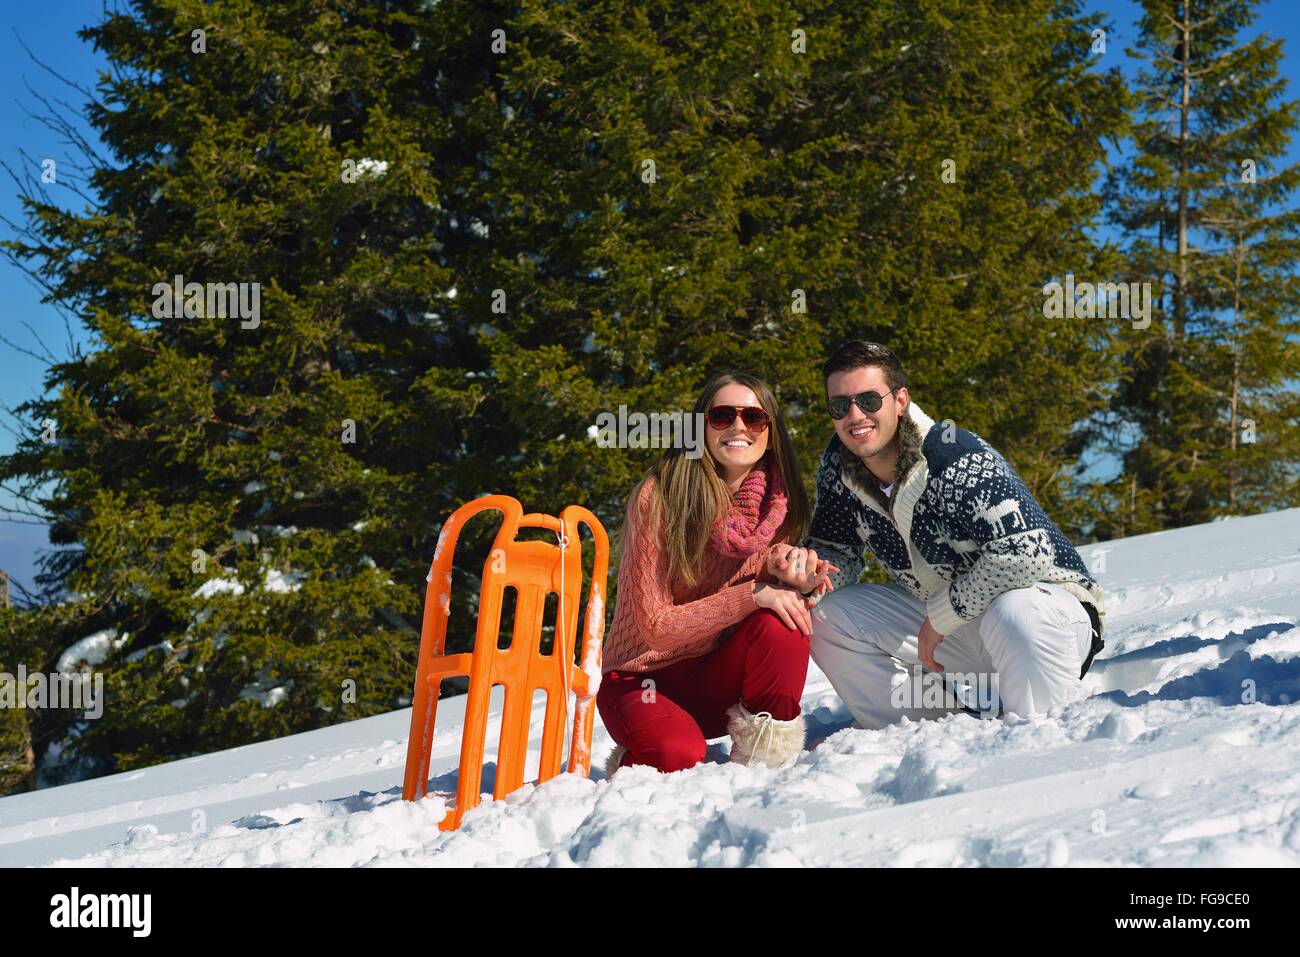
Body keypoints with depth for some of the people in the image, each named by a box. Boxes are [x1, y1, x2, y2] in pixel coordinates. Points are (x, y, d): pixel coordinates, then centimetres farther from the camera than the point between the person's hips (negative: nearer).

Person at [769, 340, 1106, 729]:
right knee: (827, 617, -7)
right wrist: (811, 572, -22)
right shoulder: (838, 468, -5)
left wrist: (941, 615, -25)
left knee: (1016, 613, -41)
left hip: (1047, 600, -7)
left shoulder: (959, 458, -27)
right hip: (944, 620, 7)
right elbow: (839, 552, 4)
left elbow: (1027, 553, -35)